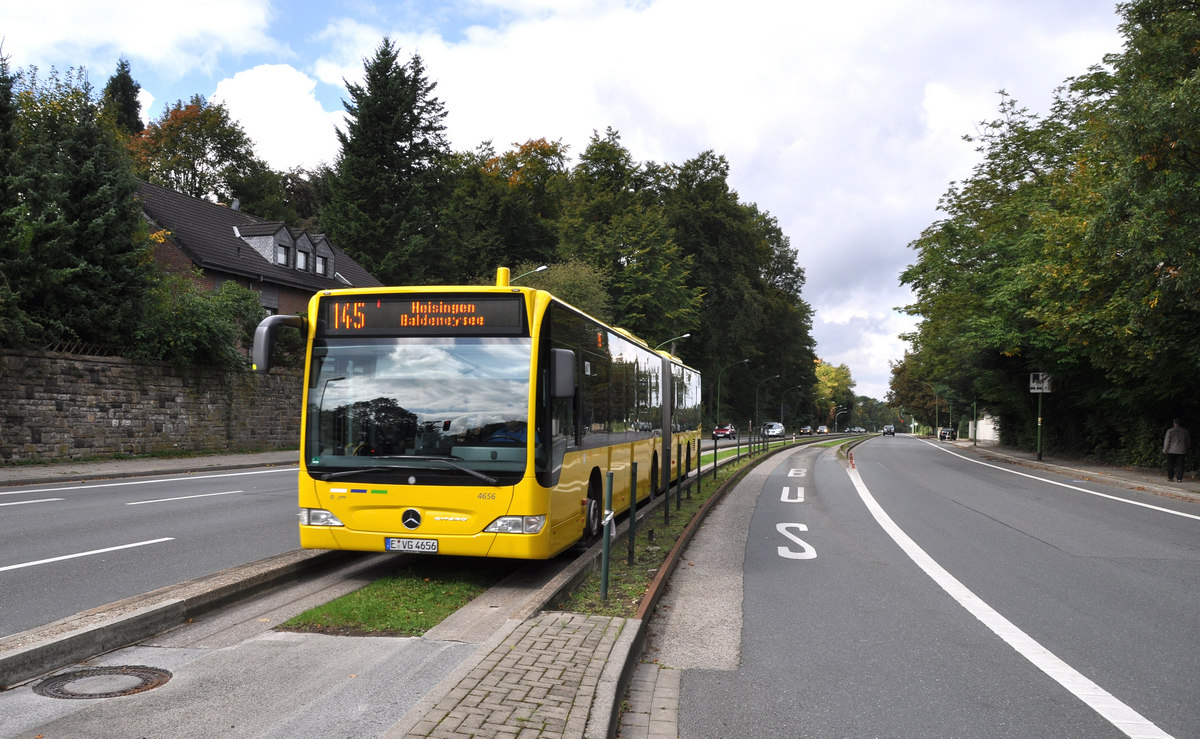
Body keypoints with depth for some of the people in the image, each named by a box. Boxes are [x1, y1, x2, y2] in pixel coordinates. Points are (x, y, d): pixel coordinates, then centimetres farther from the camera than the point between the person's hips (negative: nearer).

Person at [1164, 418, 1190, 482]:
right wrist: (1186, 449, 24)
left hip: (1172, 451, -3)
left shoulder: (1170, 431, -6)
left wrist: (1165, 450, -1)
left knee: (1170, 465, 4)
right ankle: (1179, 478, 2)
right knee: (1180, 465, 5)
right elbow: (1188, 441, 12)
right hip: (1181, 451, 3)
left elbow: (1167, 441, -7)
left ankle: (1170, 478, 3)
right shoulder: (1184, 431, 4)